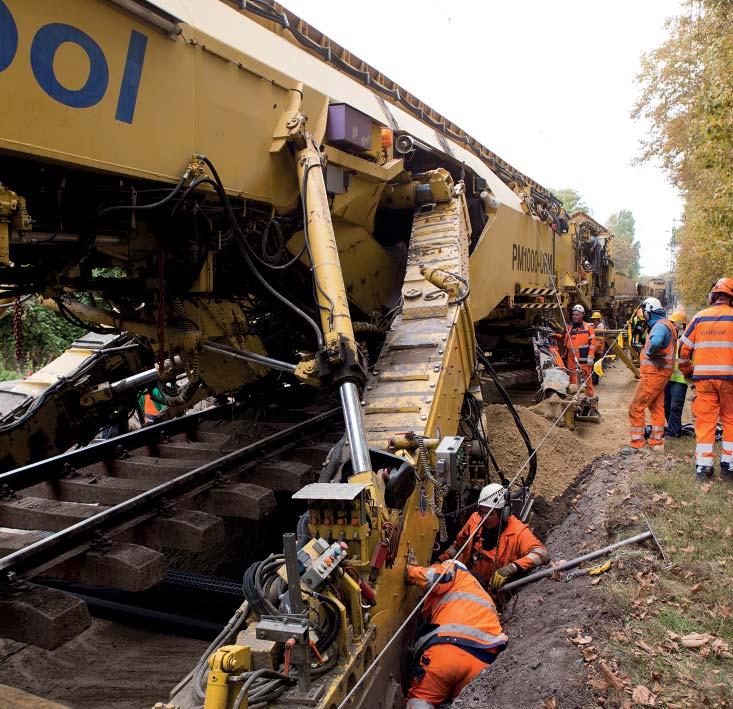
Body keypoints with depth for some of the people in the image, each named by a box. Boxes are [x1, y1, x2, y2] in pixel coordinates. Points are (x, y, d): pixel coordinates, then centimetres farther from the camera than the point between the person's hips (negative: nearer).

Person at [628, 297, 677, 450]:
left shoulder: (660, 325, -18)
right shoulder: (666, 324, 15)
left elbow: (655, 342, -39)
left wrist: (650, 354, -21)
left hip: (654, 373, -10)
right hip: (661, 373, 10)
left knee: (636, 407, -5)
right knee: (657, 408, 15)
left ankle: (637, 444, -3)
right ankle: (656, 442, 22)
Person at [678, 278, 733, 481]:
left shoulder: (699, 317, 4)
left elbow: (684, 347, 6)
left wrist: (687, 371, 19)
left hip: (703, 376, 1)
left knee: (705, 420, 5)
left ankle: (703, 467, 5)